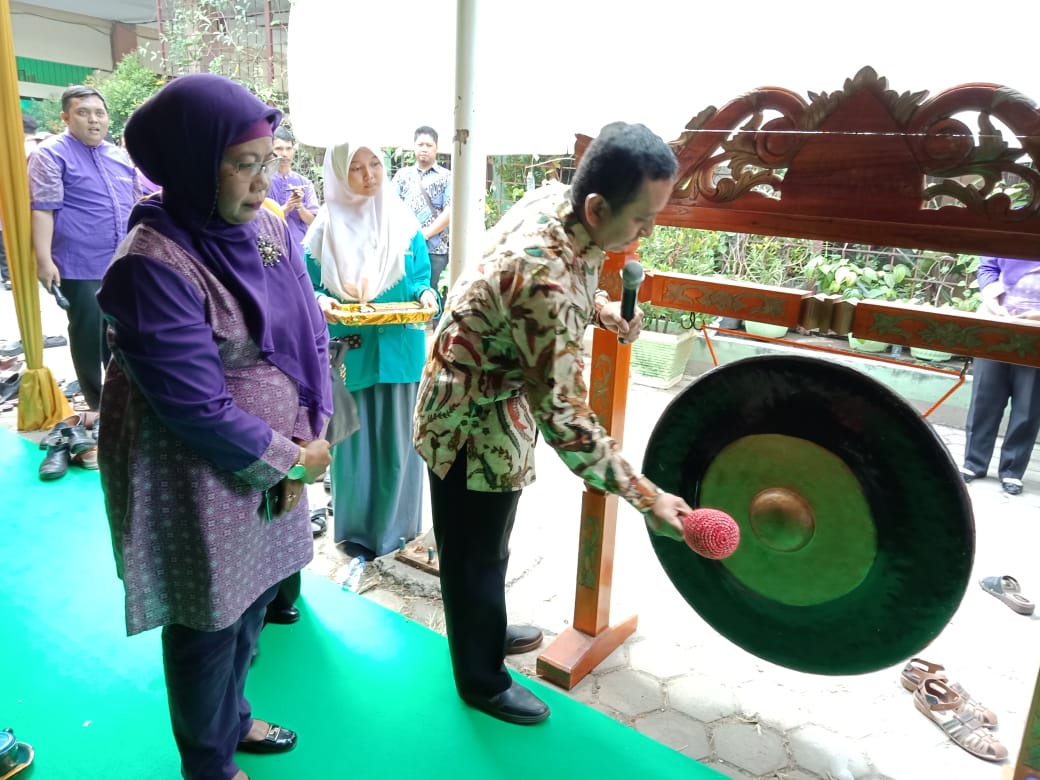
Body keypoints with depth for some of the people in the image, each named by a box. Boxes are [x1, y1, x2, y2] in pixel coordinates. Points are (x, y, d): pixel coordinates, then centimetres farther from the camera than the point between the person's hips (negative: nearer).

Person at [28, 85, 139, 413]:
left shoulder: (119, 156, 14)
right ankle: (97, 401, 15)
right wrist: (44, 259, -19)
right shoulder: (51, 154, -6)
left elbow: (135, 205, 21)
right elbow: (42, 208, -13)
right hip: (80, 267, -6)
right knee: (89, 334, 3)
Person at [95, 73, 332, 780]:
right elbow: (197, 408, -24)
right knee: (210, 621, 13)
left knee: (256, 596, 22)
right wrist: (291, 459, -13)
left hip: (274, 457, 7)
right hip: (199, 477, -7)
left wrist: (311, 435, -8)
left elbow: (312, 332, 1)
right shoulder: (154, 265, -24)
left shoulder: (269, 227, -1)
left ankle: (233, 718, 50)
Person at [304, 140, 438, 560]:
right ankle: (356, 528, 27)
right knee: (351, 438, 9)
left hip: (398, 349, 1)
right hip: (347, 352, -1)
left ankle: (395, 527, 28)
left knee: (397, 438, 9)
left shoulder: (403, 221, 3)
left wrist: (426, 296, -16)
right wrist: (321, 302, -20)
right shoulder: (325, 227, -1)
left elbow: (421, 277, 6)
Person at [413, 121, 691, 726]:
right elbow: (562, 413, -32)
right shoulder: (548, 280, -36)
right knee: (476, 553, 11)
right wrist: (645, 496, -28)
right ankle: (482, 680, 34)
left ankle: (483, 630, 50)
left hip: (489, 399, 9)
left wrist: (598, 307, -4)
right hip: (474, 419, -9)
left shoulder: (552, 200, -8)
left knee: (489, 543, 26)